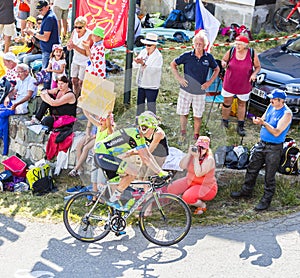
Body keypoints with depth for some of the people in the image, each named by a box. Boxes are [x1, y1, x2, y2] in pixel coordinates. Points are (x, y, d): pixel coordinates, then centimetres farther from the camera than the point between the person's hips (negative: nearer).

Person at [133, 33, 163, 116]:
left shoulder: (158, 56, -14)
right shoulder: (143, 52, 4)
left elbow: (152, 70, -22)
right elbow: (135, 65, 1)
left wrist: (143, 63, -32)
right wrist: (137, 61, -22)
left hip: (152, 86, -6)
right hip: (141, 84, 6)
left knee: (151, 106, -4)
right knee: (140, 104, 15)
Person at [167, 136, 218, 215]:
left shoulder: (209, 159, -21)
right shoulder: (193, 155, -3)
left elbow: (198, 174, -31)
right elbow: (182, 166, -15)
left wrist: (196, 158, -30)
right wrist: (189, 154, -23)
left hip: (206, 187, -7)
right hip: (190, 182, 7)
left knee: (187, 197, -32)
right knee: (171, 189, -7)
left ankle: (202, 205, 1)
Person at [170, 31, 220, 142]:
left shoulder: (208, 57, -3)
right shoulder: (187, 56, -7)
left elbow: (217, 69, 14)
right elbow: (173, 64, 5)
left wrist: (210, 82, 2)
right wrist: (179, 78, -4)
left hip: (200, 91, 0)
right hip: (186, 90, 0)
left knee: (198, 116, 8)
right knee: (183, 113, 5)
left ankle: (196, 136, 22)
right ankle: (183, 133, 20)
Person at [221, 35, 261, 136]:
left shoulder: (252, 54, -13)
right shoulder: (231, 52, -11)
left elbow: (258, 67, -1)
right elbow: (223, 60, 6)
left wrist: (254, 74, -21)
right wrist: (224, 63, -18)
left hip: (244, 85, 0)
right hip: (229, 84, 0)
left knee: (242, 104, 13)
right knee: (227, 102, 11)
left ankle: (240, 127, 23)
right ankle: (225, 121, 34)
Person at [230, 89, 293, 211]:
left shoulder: (286, 113, -19)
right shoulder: (271, 106, 4)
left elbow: (277, 132, -23)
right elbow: (263, 120, 11)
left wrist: (263, 123, -31)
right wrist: (258, 121, -12)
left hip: (274, 148, -7)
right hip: (262, 143, 7)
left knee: (269, 176, 2)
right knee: (252, 168, 17)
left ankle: (266, 200, 14)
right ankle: (246, 191, 34)